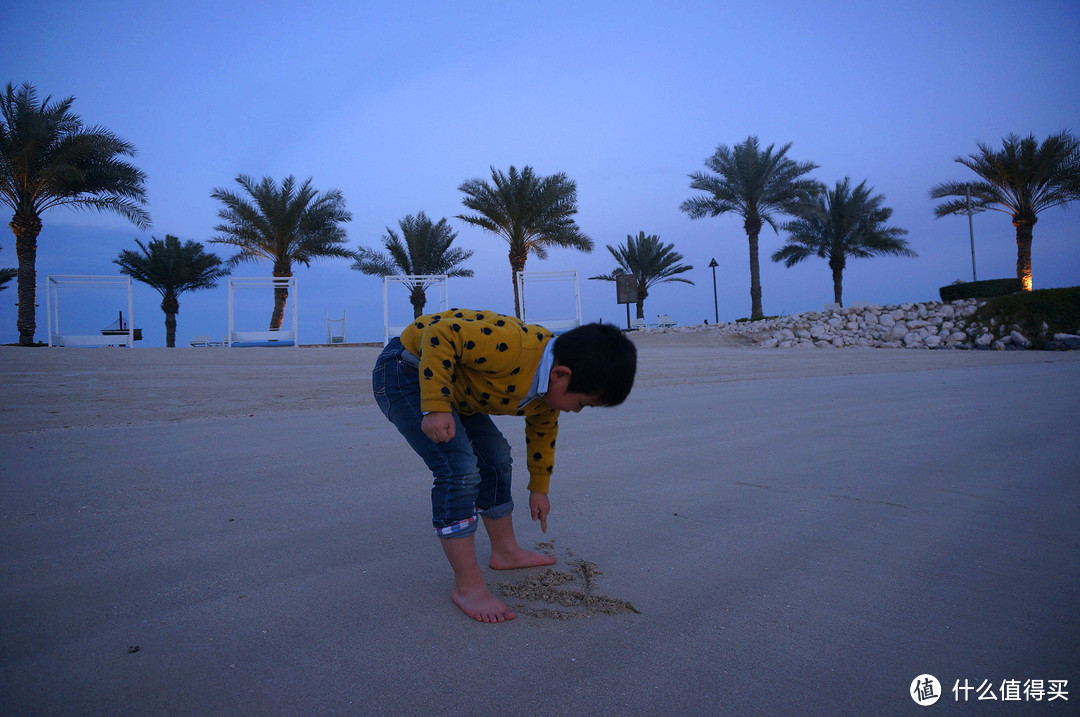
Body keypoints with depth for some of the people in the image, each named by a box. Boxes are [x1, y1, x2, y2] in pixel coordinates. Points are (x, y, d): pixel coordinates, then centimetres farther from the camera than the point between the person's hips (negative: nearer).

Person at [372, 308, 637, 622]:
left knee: (495, 457, 14)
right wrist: (436, 407, -35)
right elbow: (440, 333, -32)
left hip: (452, 387, 10)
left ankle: (506, 551, 32)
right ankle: (467, 586, -9)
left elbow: (542, 433, 15)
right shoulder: (513, 347, -34)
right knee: (459, 468, -20)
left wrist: (539, 488, 26)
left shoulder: (551, 387, -3)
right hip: (405, 370, -10)